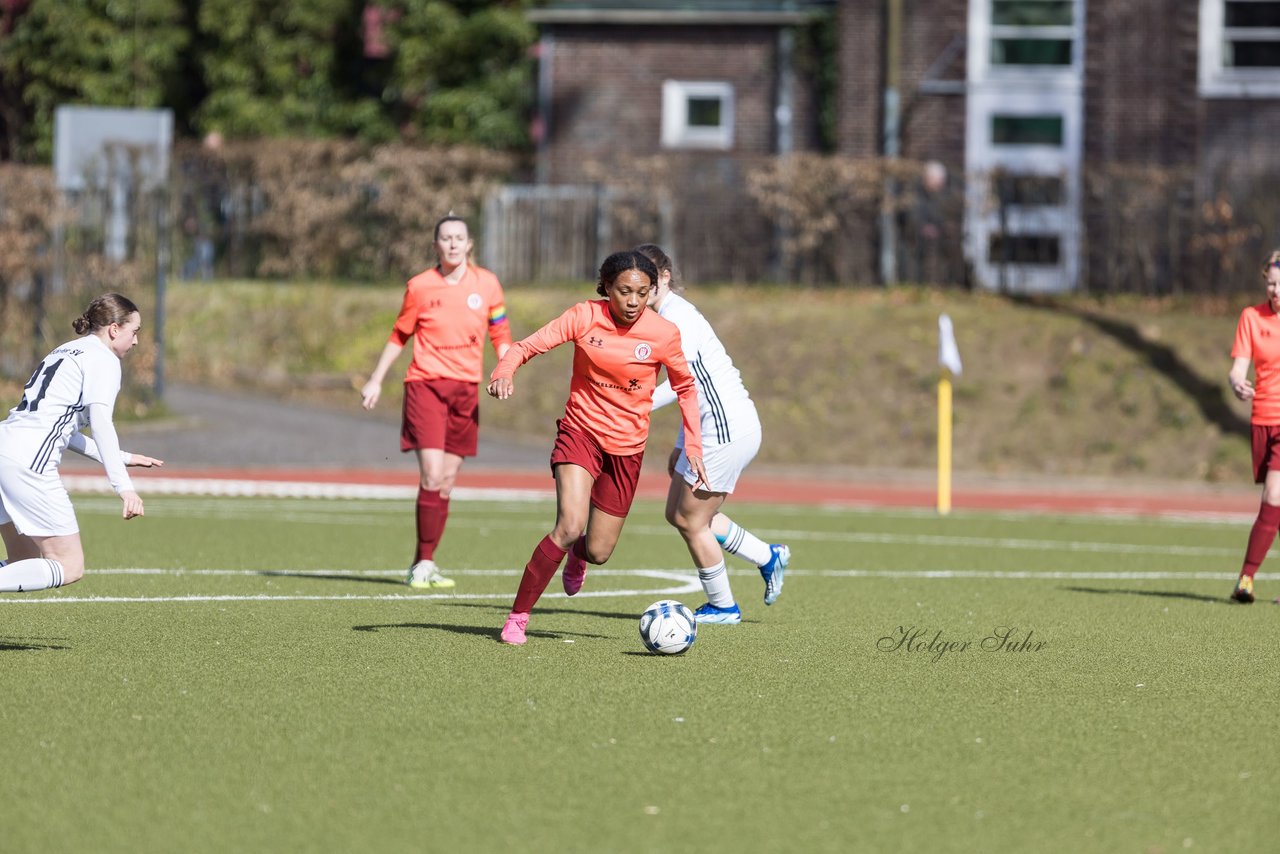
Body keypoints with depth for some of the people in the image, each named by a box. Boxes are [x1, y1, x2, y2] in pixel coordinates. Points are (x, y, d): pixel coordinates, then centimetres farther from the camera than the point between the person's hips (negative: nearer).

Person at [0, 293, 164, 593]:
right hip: (29, 461, -9)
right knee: (70, 567, -6)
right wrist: (124, 486, -22)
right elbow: (100, 421, -15)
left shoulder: (65, 352, 26)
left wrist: (122, 458, 30)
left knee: (25, 566, 16)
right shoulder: (104, 360, 0)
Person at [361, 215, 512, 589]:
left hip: (466, 388, 3)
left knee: (447, 482, 4)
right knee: (432, 472, -15)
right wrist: (376, 380, 12)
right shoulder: (420, 287, 0)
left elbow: (501, 333, 13)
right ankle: (422, 564, -7)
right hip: (426, 384, -3)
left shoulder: (487, 284, 5)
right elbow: (399, 335, 12)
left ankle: (425, 563, 14)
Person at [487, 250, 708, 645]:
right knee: (570, 525, -25)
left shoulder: (663, 333, -9)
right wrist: (505, 372, -34)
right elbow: (527, 346, -13)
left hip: (627, 446, 2)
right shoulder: (585, 317, -12)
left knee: (598, 551, 5)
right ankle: (517, 616, -12)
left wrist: (693, 446, -1)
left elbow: (685, 387, 6)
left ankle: (578, 556, 47)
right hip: (581, 430, -2)